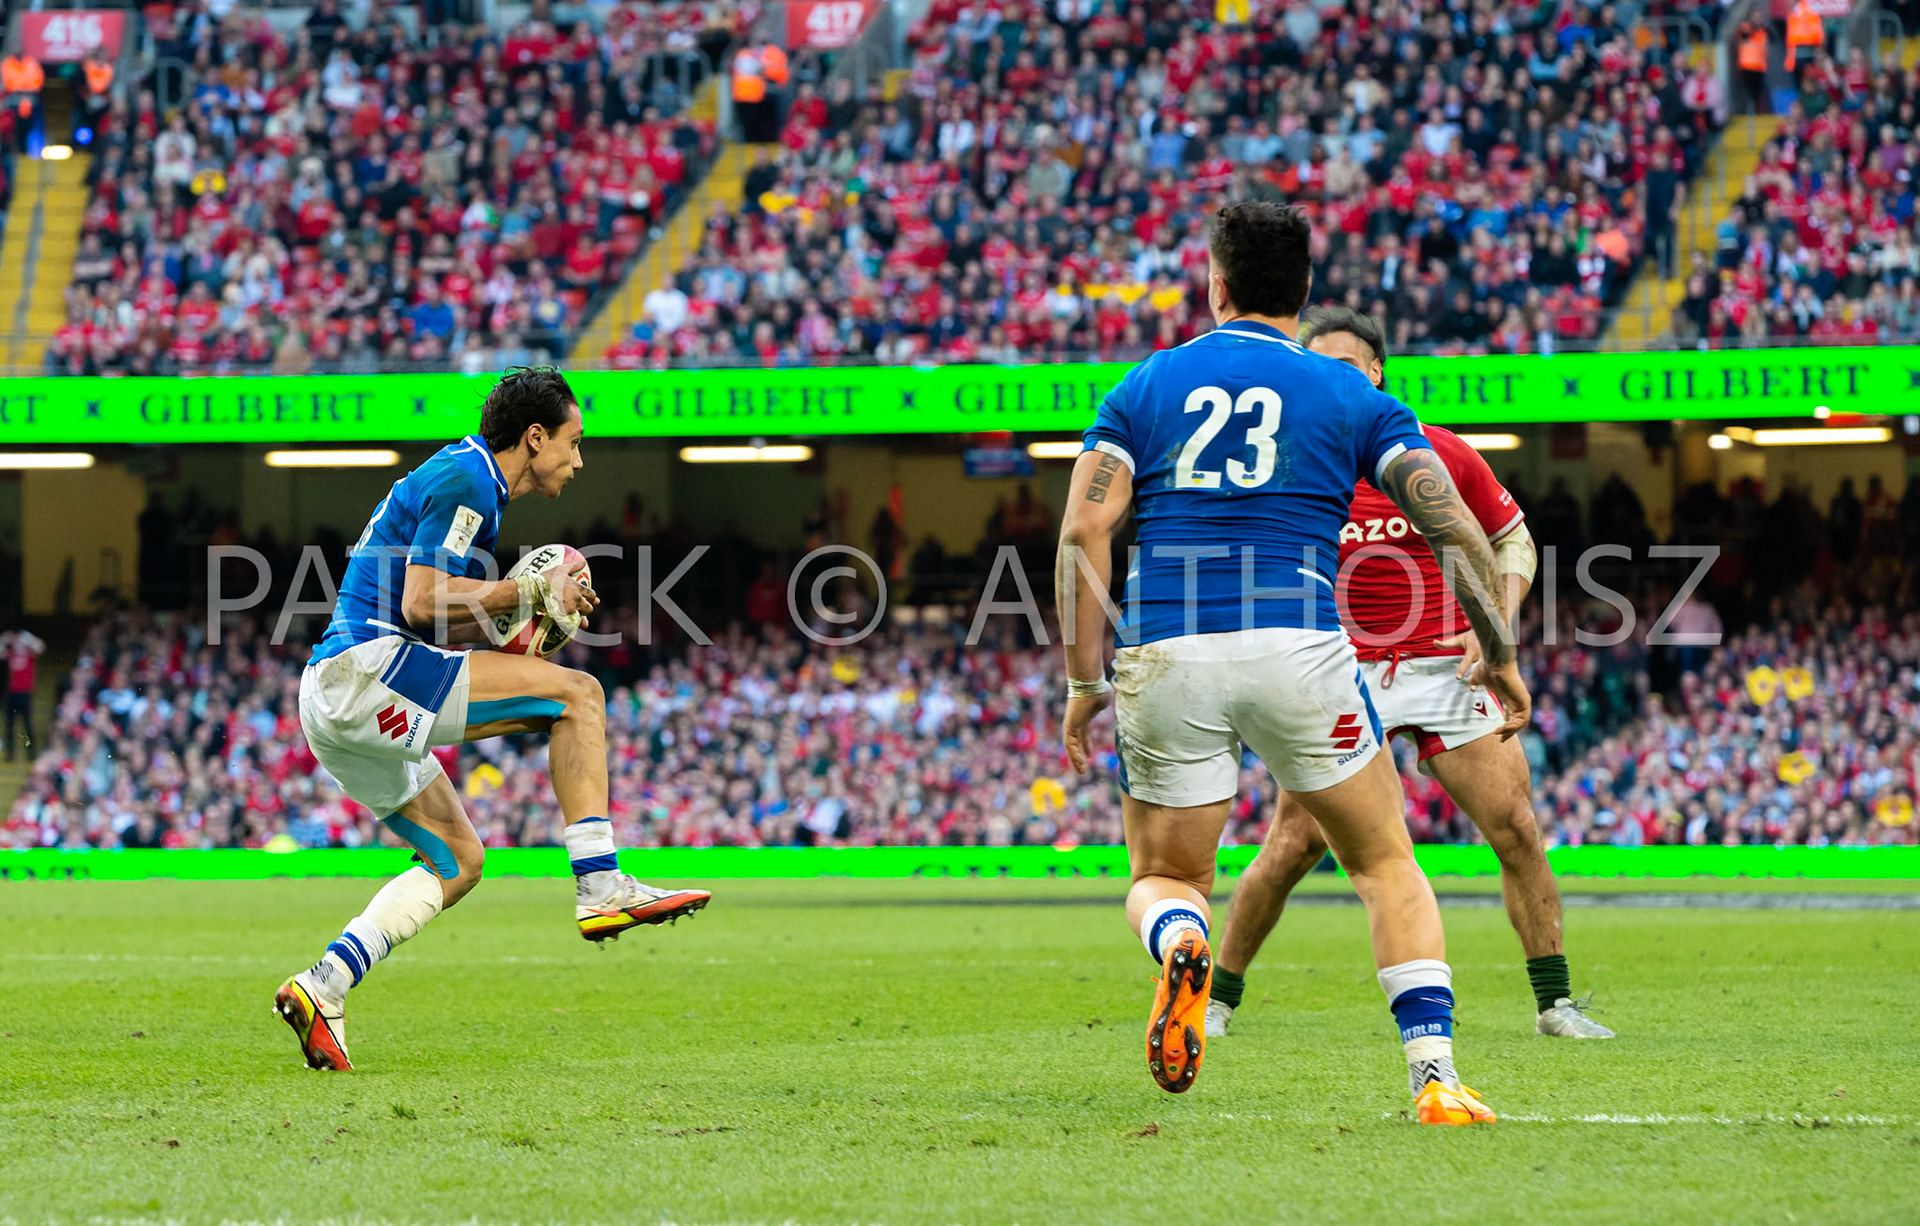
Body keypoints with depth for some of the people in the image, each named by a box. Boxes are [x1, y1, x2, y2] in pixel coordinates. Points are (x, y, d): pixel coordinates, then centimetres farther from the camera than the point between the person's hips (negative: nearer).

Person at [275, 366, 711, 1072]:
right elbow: (420, 604, -17)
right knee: (576, 694, -11)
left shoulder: (461, 477, 25)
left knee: (458, 860, 15)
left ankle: (323, 987, 6)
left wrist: (522, 612, 14)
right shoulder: (464, 479, -6)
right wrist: (532, 593, -8)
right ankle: (600, 888, -15)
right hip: (364, 670, -10)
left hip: (329, 697, 10)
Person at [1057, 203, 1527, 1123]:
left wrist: (1084, 682, 5)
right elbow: (1455, 529, 3)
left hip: (1166, 661, 1)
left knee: (1164, 876, 18)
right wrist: (1500, 654, 14)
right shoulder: (1351, 398, 11)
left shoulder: (1143, 388, 13)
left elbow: (1083, 529, 2)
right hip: (1297, 650, -1)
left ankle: (1179, 947, -19)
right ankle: (1434, 1076, 0)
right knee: (1385, 864, 15)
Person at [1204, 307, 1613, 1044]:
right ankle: (1218, 997, 7)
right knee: (1293, 844, -9)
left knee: (1516, 829, -5)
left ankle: (1554, 1002, 6)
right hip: (1343, 678, -1)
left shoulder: (1445, 455, -2)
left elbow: (1513, 540, 10)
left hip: (1445, 669, 1)